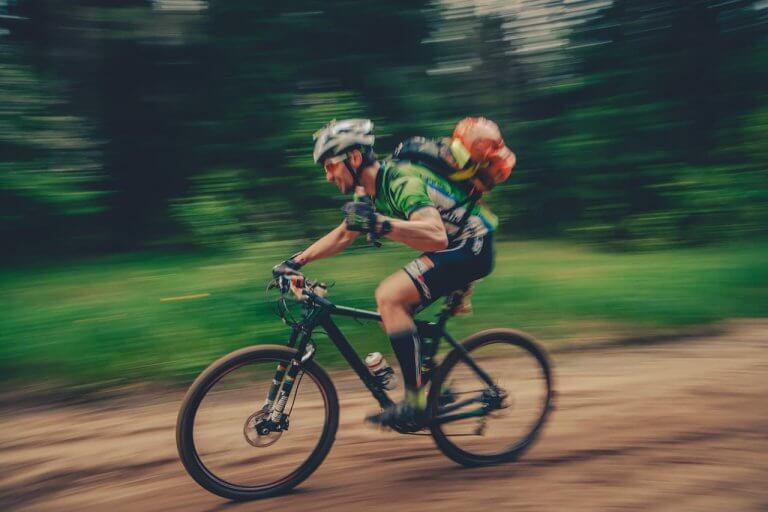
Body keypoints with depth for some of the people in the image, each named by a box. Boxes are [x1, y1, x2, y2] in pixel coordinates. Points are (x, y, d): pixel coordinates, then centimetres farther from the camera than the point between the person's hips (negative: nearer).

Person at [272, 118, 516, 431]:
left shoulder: (402, 181, -24)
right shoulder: (371, 190, 6)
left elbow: (436, 236, -38)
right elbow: (341, 236, 16)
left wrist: (380, 224, -49)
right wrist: (297, 260, 9)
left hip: (471, 247, -9)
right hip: (452, 249, 9)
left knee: (389, 297, -23)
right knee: (391, 312, 5)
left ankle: (417, 403, -15)